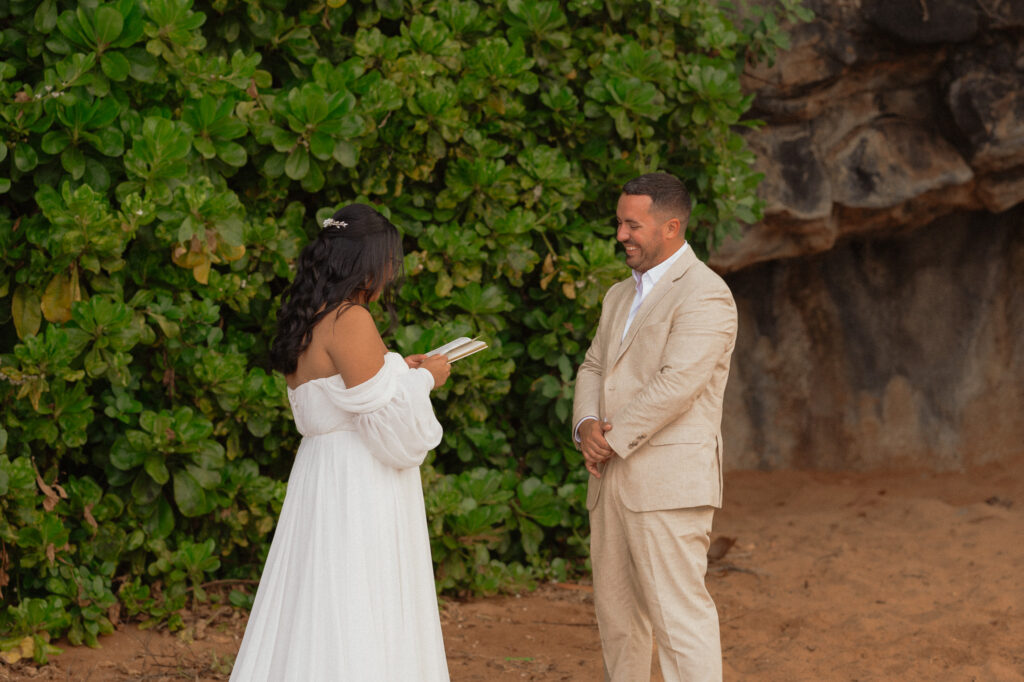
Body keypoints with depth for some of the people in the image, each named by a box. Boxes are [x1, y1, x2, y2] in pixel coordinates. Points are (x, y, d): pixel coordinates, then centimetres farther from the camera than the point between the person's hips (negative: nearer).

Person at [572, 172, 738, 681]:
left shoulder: (704, 295, -10)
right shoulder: (620, 296, 20)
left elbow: (676, 385, -18)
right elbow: (593, 368, 18)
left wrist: (613, 440, -12)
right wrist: (587, 425, -3)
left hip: (669, 482, -9)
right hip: (612, 480, 9)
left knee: (679, 613, -12)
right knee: (617, 613, 13)